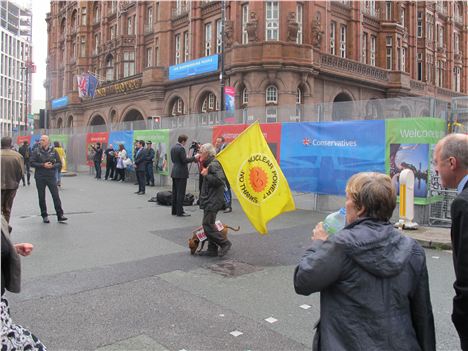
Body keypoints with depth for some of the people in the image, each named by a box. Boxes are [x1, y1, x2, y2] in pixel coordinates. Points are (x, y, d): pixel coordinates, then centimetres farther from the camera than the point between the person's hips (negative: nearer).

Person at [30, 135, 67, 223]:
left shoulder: (53, 151, 4)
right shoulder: (36, 151, 2)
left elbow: (59, 164, 5)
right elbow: (32, 163, -3)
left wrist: (52, 166, -14)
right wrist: (43, 165, -14)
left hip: (51, 177, 0)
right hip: (40, 178, 1)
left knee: (56, 195, -5)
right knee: (41, 197, 6)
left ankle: (60, 215, -1)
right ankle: (44, 216, 16)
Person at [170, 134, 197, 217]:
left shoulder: (173, 148, 11)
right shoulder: (181, 148, -16)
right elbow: (184, 160, -18)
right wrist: (194, 158, -8)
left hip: (174, 172, 9)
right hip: (181, 173, -9)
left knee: (175, 192, 13)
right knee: (181, 193, -4)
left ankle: (174, 210, 20)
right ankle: (180, 212, -1)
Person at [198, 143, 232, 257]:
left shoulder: (214, 164, -16)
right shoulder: (209, 164, 16)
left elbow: (219, 180, -28)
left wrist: (206, 175, -17)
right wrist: (202, 166, 11)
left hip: (213, 201, -11)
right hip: (209, 200, 11)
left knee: (207, 224, -9)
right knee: (209, 225, 13)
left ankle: (224, 243, 2)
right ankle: (212, 249, 20)